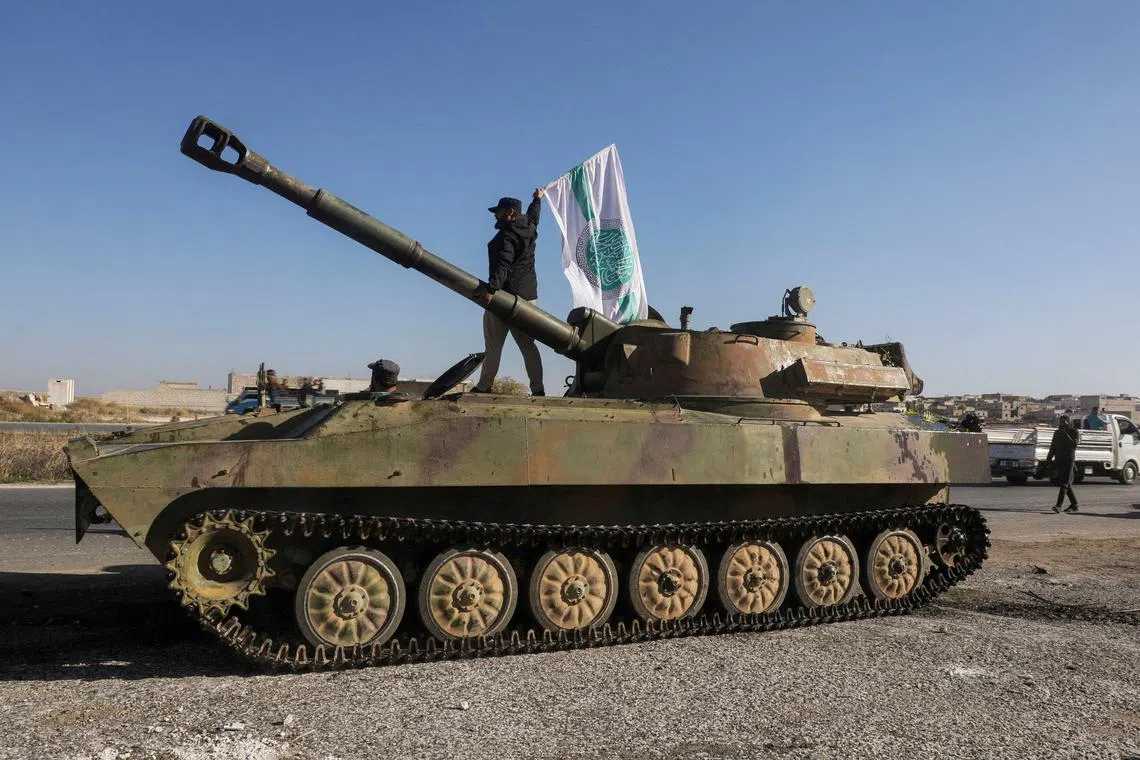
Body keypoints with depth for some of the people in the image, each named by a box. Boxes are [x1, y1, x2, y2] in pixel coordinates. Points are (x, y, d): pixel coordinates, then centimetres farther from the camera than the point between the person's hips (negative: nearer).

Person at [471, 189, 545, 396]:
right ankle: (537, 389, 3)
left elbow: (503, 264, -27)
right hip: (527, 296, 8)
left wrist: (491, 288, -37)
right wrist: (538, 199, 56)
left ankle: (484, 386, 4)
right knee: (527, 344, 7)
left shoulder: (507, 235, -12)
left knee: (493, 345, -1)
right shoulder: (529, 229, 12)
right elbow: (533, 214, 35)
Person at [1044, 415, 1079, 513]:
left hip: (1068, 460, -7)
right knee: (1067, 483, 11)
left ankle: (1059, 505, -21)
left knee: (1064, 483, -13)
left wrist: (1065, 435, -19)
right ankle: (1074, 504, 21)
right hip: (1059, 460, 7)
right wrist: (1048, 460, 15)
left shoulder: (1074, 432, -1)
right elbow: (1053, 448, 21)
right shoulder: (1057, 433, 16)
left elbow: (1074, 445, -17)